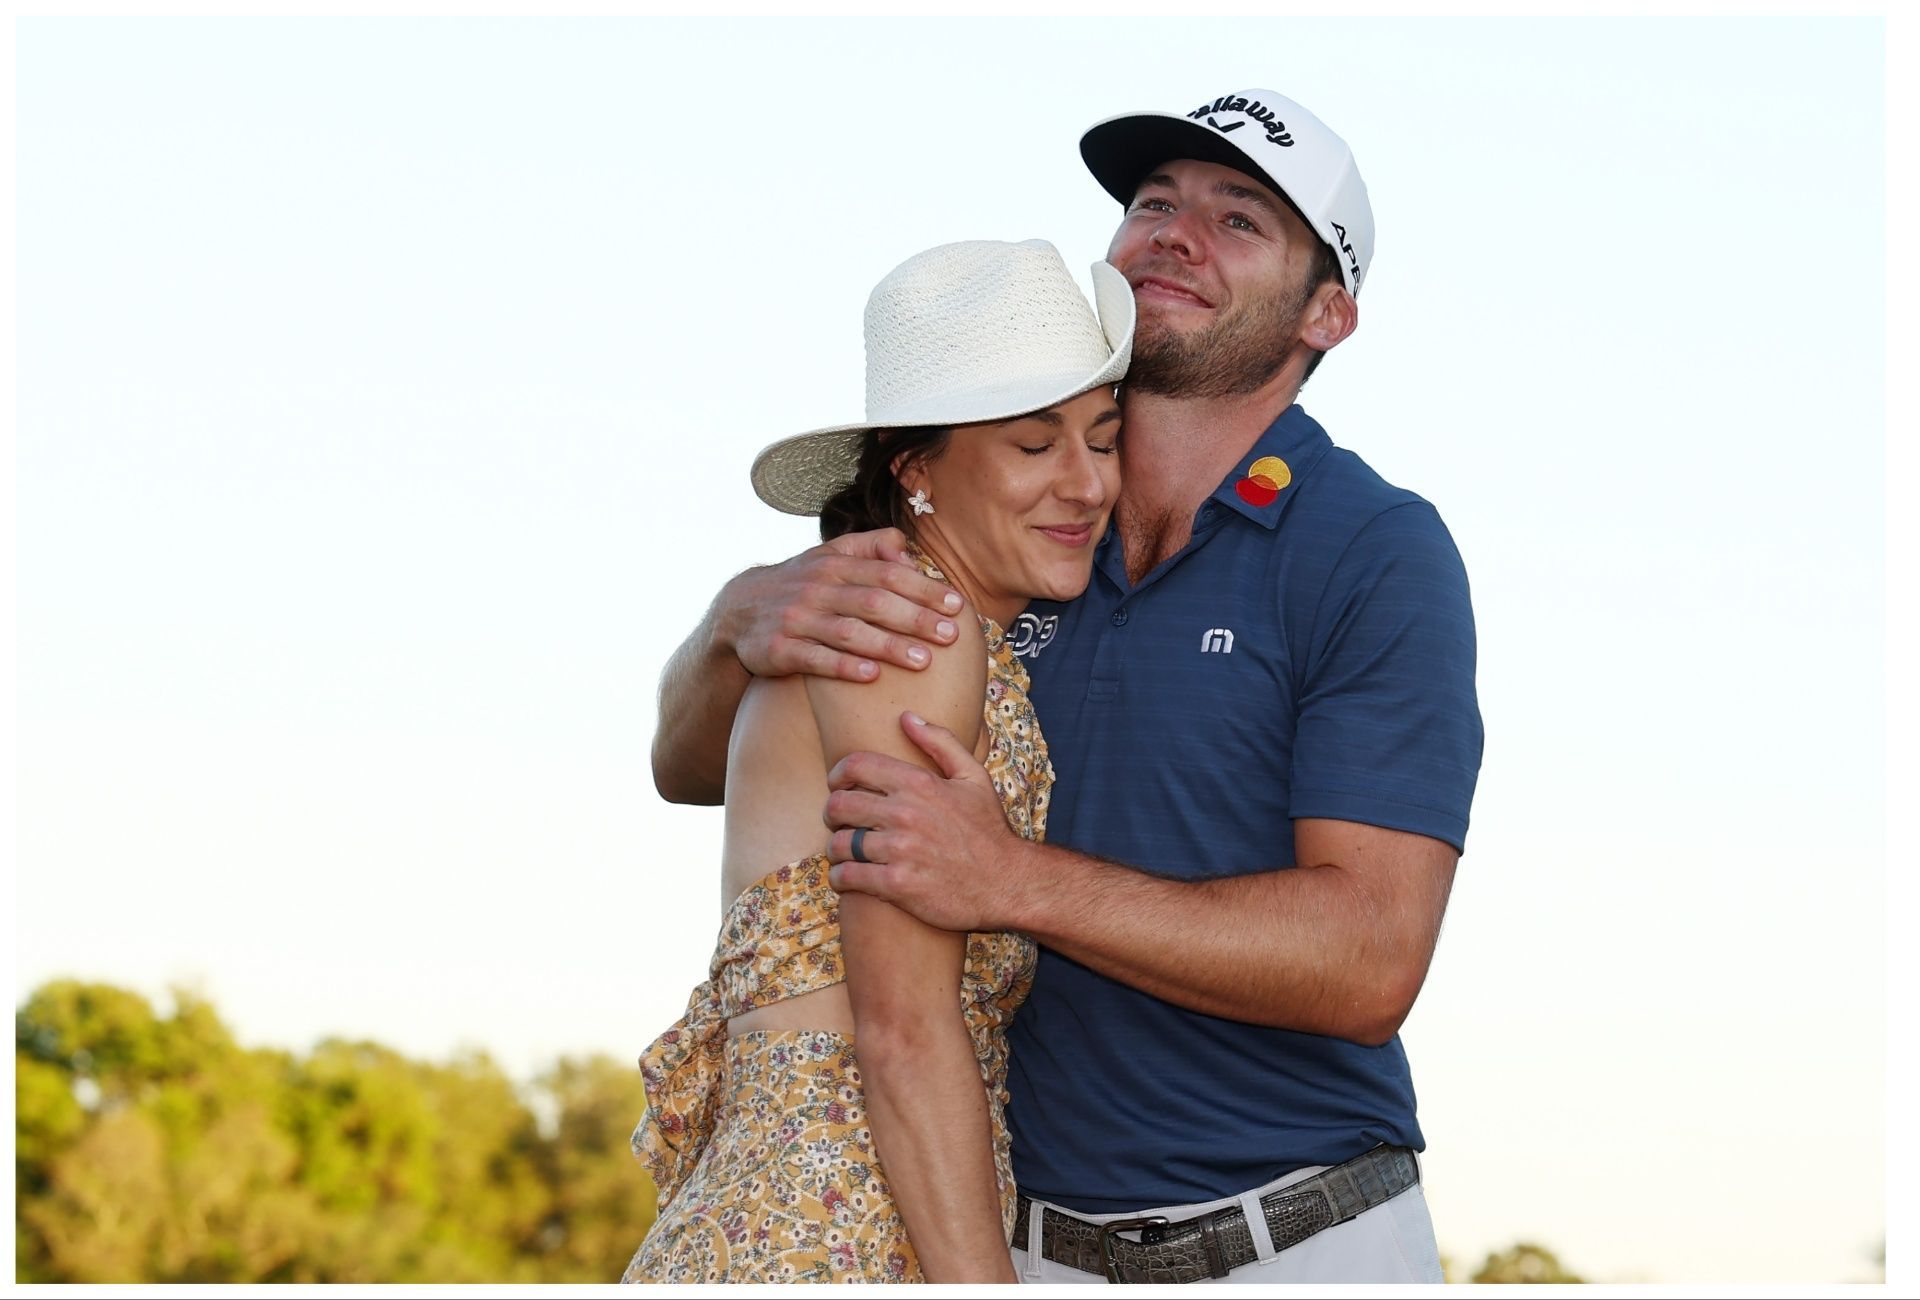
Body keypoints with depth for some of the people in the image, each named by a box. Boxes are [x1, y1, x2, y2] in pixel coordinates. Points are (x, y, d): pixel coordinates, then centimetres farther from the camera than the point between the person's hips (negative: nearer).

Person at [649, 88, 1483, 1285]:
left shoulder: (1379, 555, -8)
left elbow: (1370, 961, -18)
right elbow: (690, 765, 10)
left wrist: (1011, 883, -25)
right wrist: (748, 623, -14)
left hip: (1301, 1251, -4)